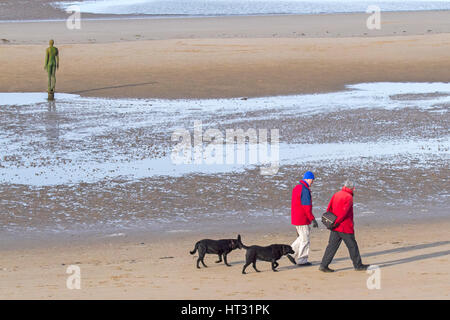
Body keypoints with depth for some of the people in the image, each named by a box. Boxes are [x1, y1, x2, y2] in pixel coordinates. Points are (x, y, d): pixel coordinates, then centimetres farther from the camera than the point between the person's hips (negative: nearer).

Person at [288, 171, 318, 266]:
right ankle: (301, 260, 4)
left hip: (295, 218, 9)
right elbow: (307, 207, -22)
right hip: (303, 219, -9)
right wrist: (312, 219, -18)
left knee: (302, 236, 19)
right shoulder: (305, 190, -19)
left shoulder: (296, 188, 12)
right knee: (305, 239, 0)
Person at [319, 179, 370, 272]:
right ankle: (358, 265, 17)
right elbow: (344, 212, -21)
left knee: (332, 246, 6)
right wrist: (336, 223, -16)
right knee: (352, 246, 7)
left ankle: (323, 265, 0)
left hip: (335, 227, 6)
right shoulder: (349, 197, -13)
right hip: (345, 227, -6)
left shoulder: (336, 195, 9)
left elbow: (329, 209, 10)